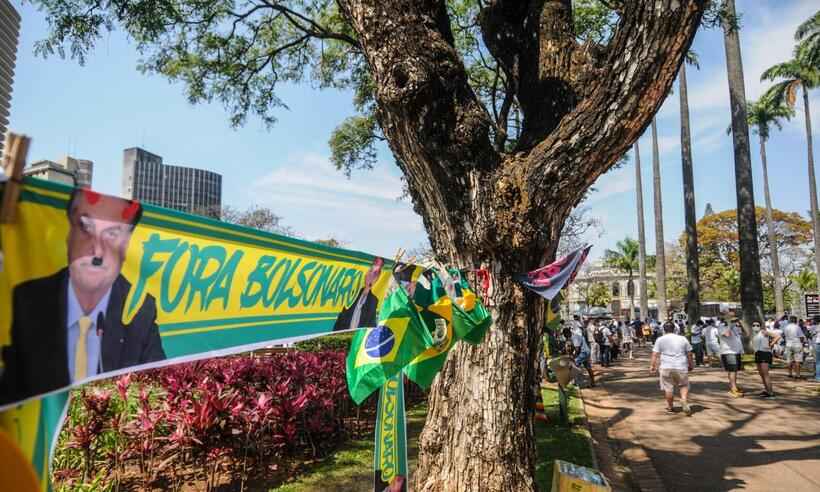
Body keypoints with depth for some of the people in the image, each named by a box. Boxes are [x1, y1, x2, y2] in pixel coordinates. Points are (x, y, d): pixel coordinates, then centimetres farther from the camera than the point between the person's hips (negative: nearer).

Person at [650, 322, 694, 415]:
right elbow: (689, 354, 10)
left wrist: (653, 365, 1)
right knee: (684, 386, 17)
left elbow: (655, 354, -4)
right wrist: (691, 364, 23)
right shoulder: (683, 339, 5)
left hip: (666, 367, -1)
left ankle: (670, 407, 16)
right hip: (681, 367, 1)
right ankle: (684, 400, -5)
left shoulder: (660, 340, 1)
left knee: (668, 388, 7)